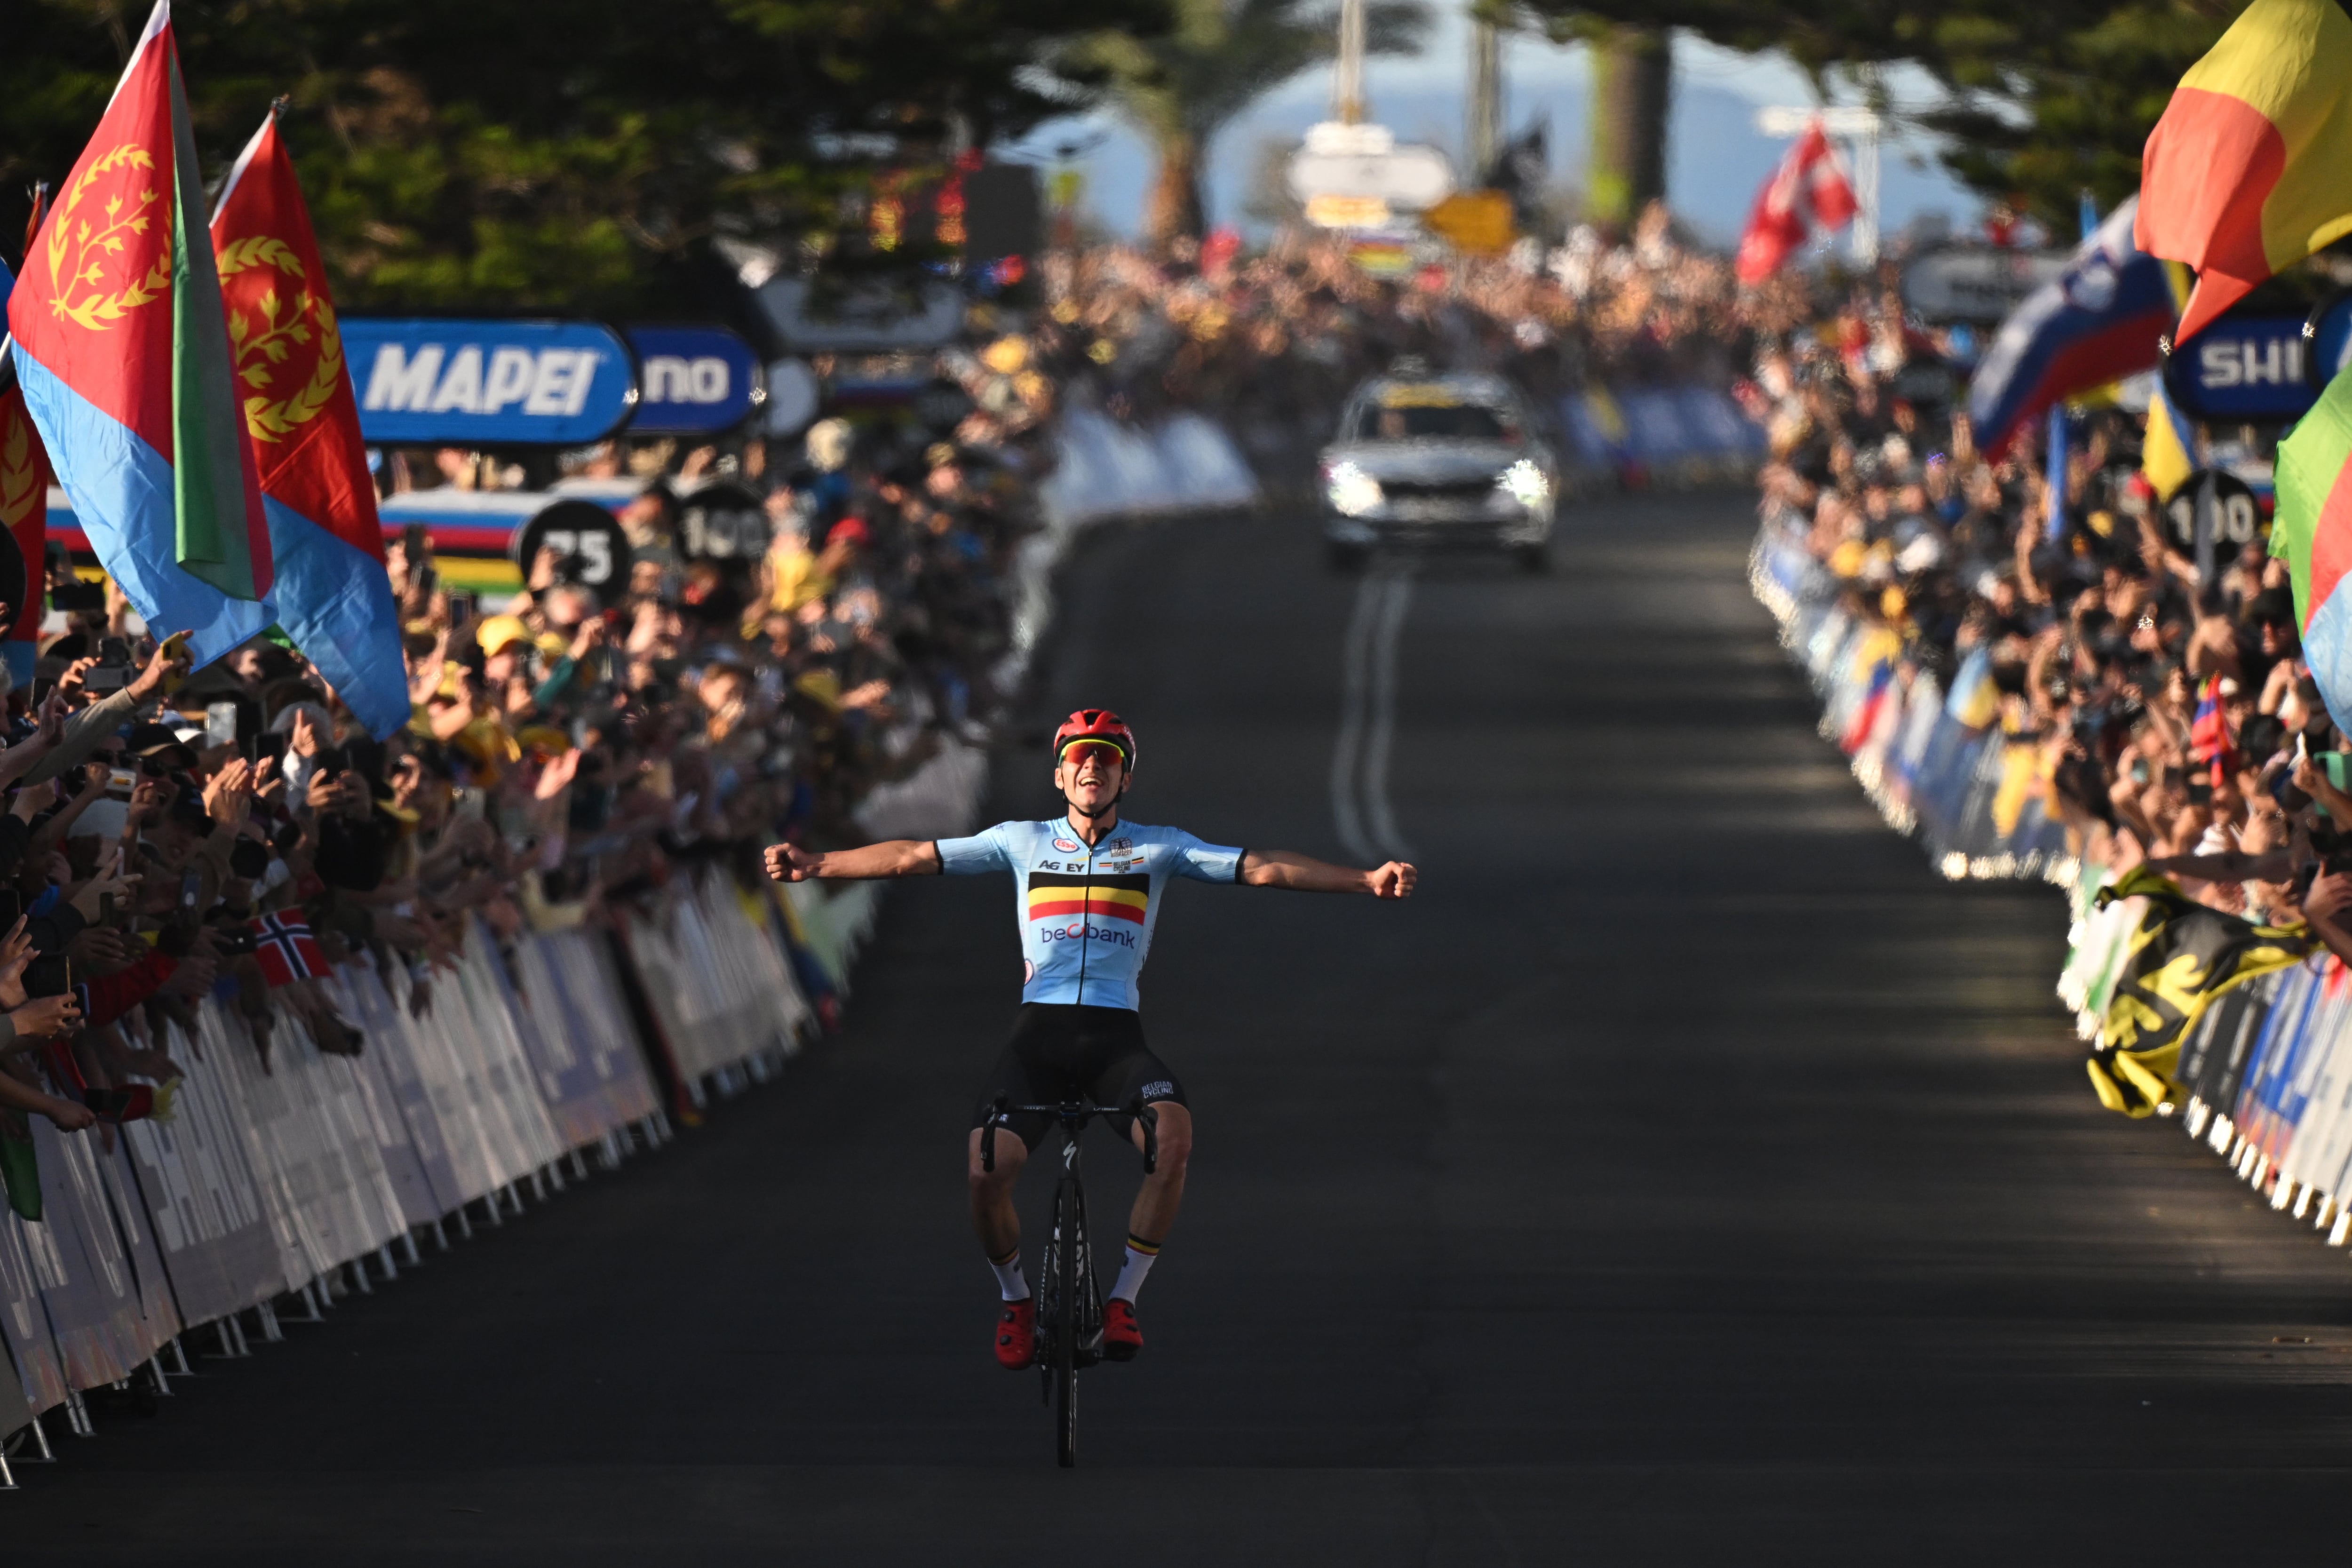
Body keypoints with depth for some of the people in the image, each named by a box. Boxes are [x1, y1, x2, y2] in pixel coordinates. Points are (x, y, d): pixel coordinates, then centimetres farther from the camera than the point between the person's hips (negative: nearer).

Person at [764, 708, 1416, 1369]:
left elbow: (1260, 868, 2)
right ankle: (1015, 1300, 8)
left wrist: (1366, 880, -9)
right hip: (1038, 1032, 0)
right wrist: (816, 864, 0)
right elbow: (914, 858, 9)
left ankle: (1124, 1297, -11)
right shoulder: (1023, 842, 12)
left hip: (1116, 1037, 0)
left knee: (1173, 1139, -31)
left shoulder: (1159, 848, 11)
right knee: (985, 1170, -23)